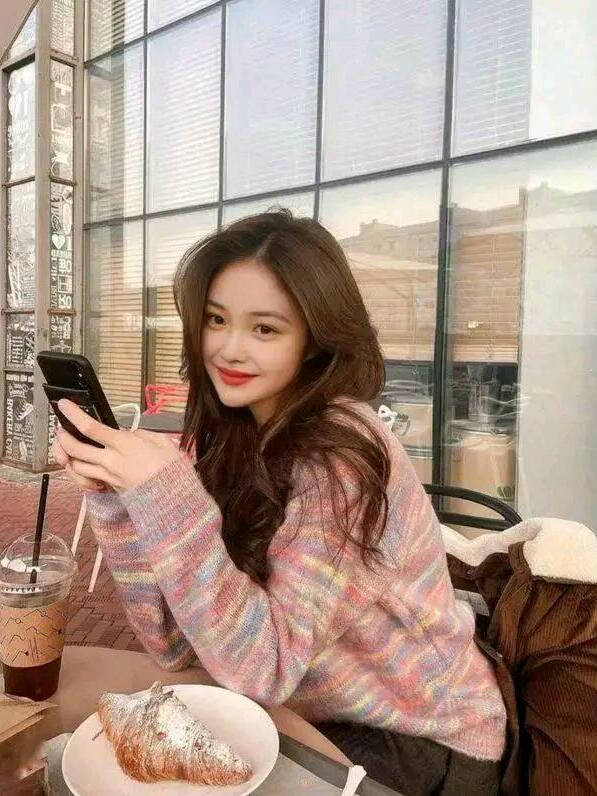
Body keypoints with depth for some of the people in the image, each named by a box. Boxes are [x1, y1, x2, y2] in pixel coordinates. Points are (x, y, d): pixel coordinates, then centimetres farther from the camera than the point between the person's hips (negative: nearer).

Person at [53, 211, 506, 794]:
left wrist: (164, 491, -35)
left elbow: (264, 669, -27)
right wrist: (112, 494, -20)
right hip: (310, 719, 5)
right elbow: (175, 644, -9)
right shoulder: (222, 440, -6)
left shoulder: (344, 452, -25)